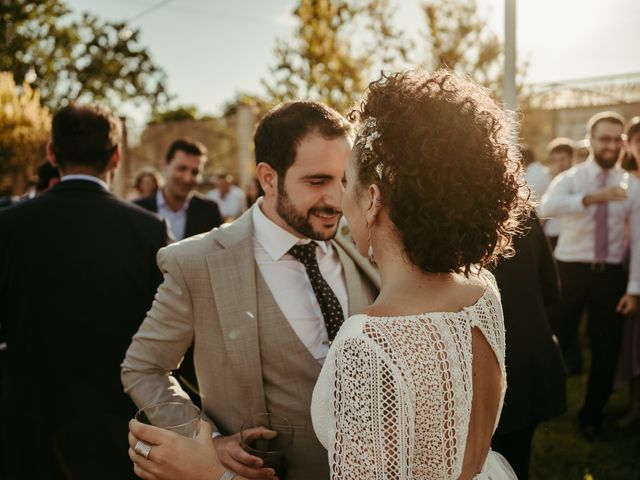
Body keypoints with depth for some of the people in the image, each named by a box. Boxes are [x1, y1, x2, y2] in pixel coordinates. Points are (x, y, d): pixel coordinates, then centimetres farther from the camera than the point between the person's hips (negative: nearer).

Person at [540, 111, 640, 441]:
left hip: (610, 274, 2)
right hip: (570, 270, -2)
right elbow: (547, 207, -28)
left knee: (606, 348, 8)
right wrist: (593, 197, -41)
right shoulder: (570, 178, -5)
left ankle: (592, 415, 28)